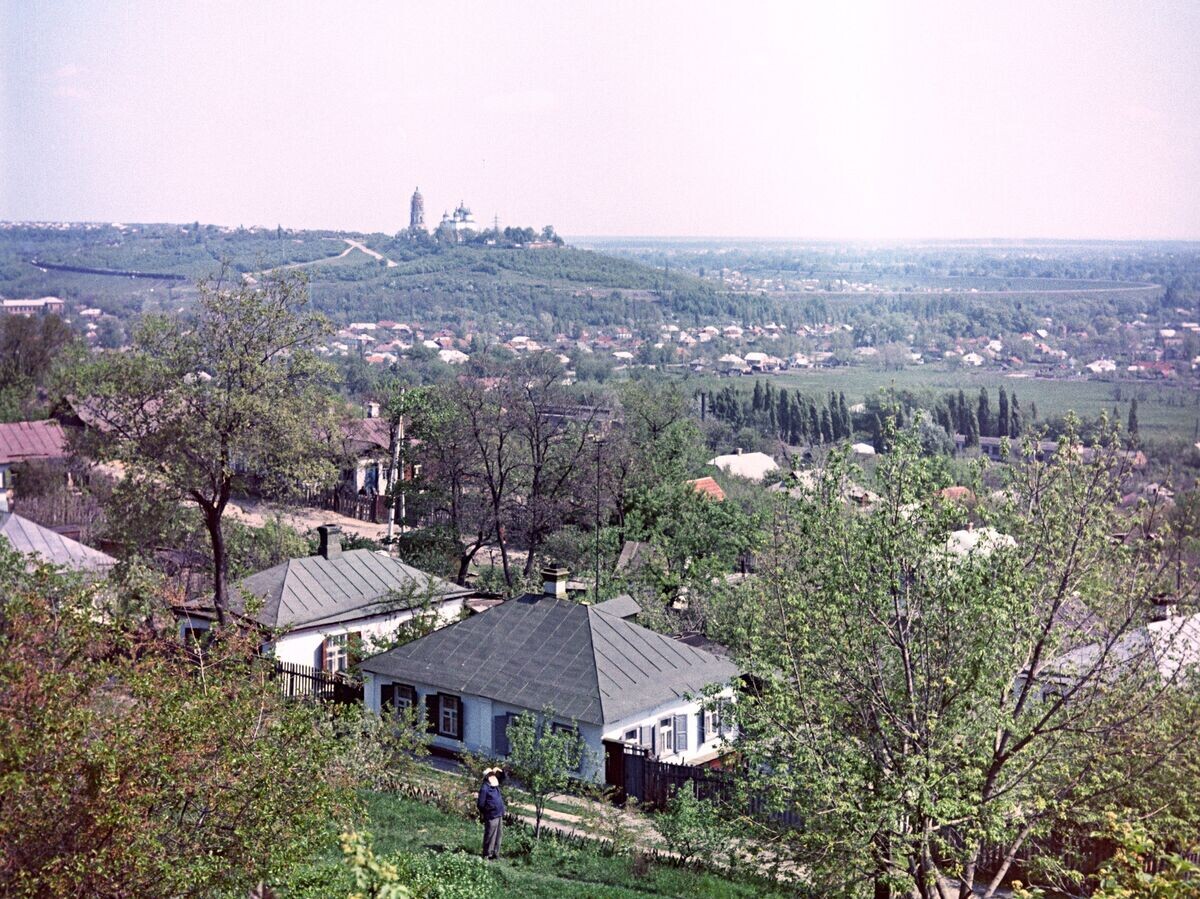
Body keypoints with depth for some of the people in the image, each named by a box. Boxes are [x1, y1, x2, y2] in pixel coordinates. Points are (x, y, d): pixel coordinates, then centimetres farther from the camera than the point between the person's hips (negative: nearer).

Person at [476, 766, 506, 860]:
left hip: (499, 816, 8)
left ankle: (496, 854, 22)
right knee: (490, 837, -3)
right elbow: (480, 804, -14)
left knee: (497, 837, 13)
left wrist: (500, 772, 10)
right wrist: (486, 813, -5)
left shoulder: (496, 786, 11)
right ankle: (487, 855, 3)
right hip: (491, 817, -8)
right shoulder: (484, 789, -13)